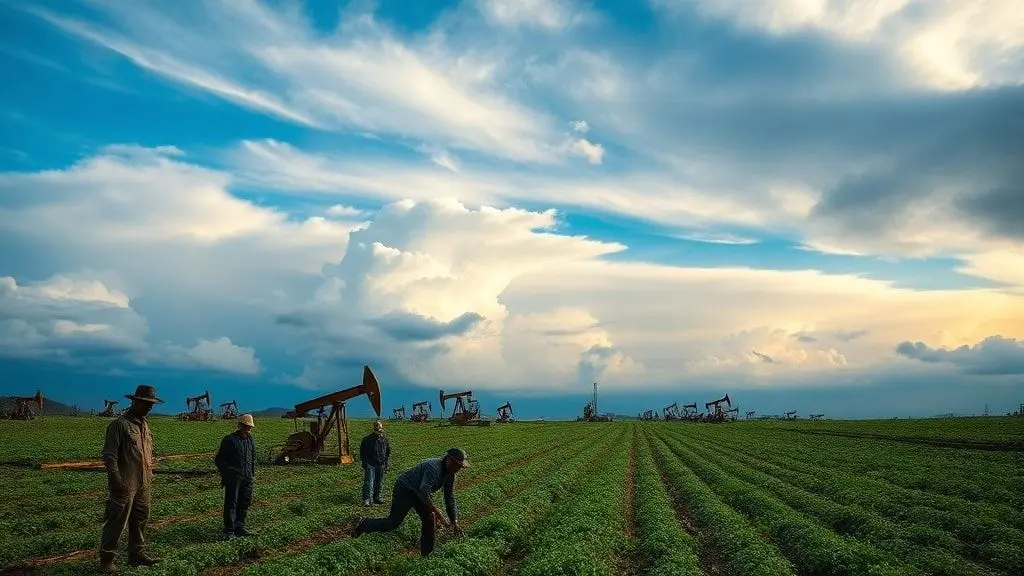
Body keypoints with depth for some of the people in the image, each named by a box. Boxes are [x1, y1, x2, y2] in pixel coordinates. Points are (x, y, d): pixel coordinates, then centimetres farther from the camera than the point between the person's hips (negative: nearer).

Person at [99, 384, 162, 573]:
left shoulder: (144, 423, 13)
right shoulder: (119, 424, -12)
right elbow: (109, 455, -15)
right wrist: (117, 481, -19)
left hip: (143, 485, 8)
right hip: (125, 485, -8)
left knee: (140, 520, 14)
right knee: (116, 522, -1)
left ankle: (137, 554, 24)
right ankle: (107, 560, 9)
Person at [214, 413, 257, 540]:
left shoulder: (250, 440, 13)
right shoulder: (229, 440, -6)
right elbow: (219, 459, -2)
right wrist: (226, 474, -4)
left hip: (247, 477, 6)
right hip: (233, 477, -6)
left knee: (245, 501, 8)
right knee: (231, 503, -7)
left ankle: (240, 527, 18)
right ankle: (229, 531, -5)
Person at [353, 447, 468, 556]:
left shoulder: (450, 474, -3)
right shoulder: (434, 467, -32)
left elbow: (450, 498, 4)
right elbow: (424, 492, -40)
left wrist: (454, 522, 0)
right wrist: (436, 512, -39)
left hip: (418, 493, 9)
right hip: (404, 490, -9)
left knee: (429, 519, 0)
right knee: (393, 523, -5)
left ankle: (426, 554, 12)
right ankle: (362, 524, 14)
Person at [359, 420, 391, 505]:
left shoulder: (385, 439, 5)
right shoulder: (367, 439, -4)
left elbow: (388, 453, 13)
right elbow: (362, 452, 4)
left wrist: (387, 464, 6)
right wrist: (365, 463, -4)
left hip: (381, 465, 4)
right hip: (370, 464, -4)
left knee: (379, 483, 10)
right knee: (369, 483, -10)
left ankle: (377, 498, 22)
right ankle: (366, 499, -2)